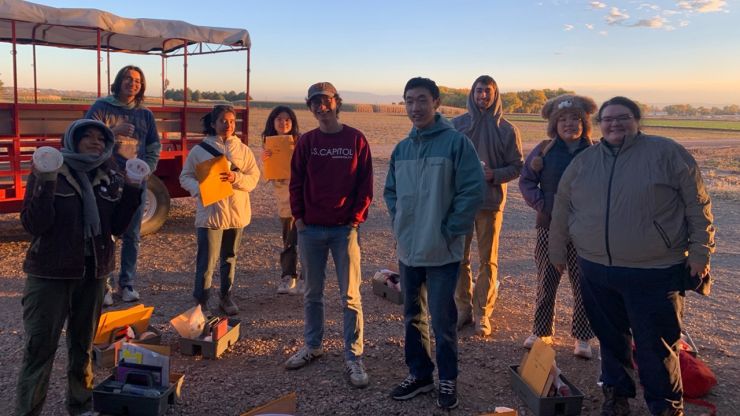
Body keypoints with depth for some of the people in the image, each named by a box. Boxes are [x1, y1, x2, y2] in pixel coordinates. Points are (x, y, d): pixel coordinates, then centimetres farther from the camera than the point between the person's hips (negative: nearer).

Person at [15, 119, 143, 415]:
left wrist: (132, 191, -9)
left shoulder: (109, 176, 4)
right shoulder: (50, 171, -8)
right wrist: (45, 185, -26)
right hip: (50, 274, -4)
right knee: (40, 347, -2)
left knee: (83, 344, 15)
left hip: (94, 272, 4)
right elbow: (33, 225, -14)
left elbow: (116, 227, 2)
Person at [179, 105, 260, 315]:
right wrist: (198, 188, -17)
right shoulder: (200, 149, 0)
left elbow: (254, 178, 0)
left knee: (230, 258, 15)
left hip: (236, 213, 3)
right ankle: (202, 298, 13)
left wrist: (235, 178, -19)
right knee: (207, 259, -4)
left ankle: (226, 296, 29)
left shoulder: (243, 150, 6)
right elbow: (185, 177, 3)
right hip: (210, 213, -3)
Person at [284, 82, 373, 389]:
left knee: (350, 295, 0)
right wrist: (298, 218, 0)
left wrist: (356, 219, -8)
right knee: (312, 292, 14)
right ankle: (312, 346, 30)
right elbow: (296, 183, 8)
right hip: (310, 229, 3)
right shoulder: (306, 142, 5)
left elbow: (365, 184, -2)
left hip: (345, 228, -3)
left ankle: (353, 357, 9)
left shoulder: (356, 139, -1)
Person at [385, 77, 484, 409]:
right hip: (408, 249, 6)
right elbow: (390, 190, 18)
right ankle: (419, 374, 32)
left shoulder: (456, 142, -11)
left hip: (442, 251, -6)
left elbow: (473, 190, -14)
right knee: (412, 316, 16)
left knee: (442, 319, 4)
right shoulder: (402, 148, 7)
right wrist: (399, 222, 6)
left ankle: (448, 379, 23)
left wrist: (450, 230, -13)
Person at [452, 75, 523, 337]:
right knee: (460, 257, 6)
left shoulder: (506, 129, 1)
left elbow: (517, 166, 3)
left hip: (491, 200, -1)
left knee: (488, 259, 5)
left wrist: (494, 174, -15)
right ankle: (463, 308, 19)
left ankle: (482, 313, 15)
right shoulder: (457, 124, 3)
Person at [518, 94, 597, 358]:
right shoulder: (544, 150, 1)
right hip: (549, 227, 1)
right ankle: (541, 332, 24)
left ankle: (582, 338, 18)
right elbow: (526, 180, 6)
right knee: (546, 282, 10)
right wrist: (541, 204, -5)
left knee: (583, 284, 5)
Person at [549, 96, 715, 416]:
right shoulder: (583, 161, 7)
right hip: (597, 271, 4)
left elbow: (698, 205, -3)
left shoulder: (667, 153, -5)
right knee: (611, 338, 17)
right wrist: (557, 250, 18)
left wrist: (700, 251, -4)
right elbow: (562, 207, 15)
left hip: (654, 273, -4)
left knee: (655, 345, 3)